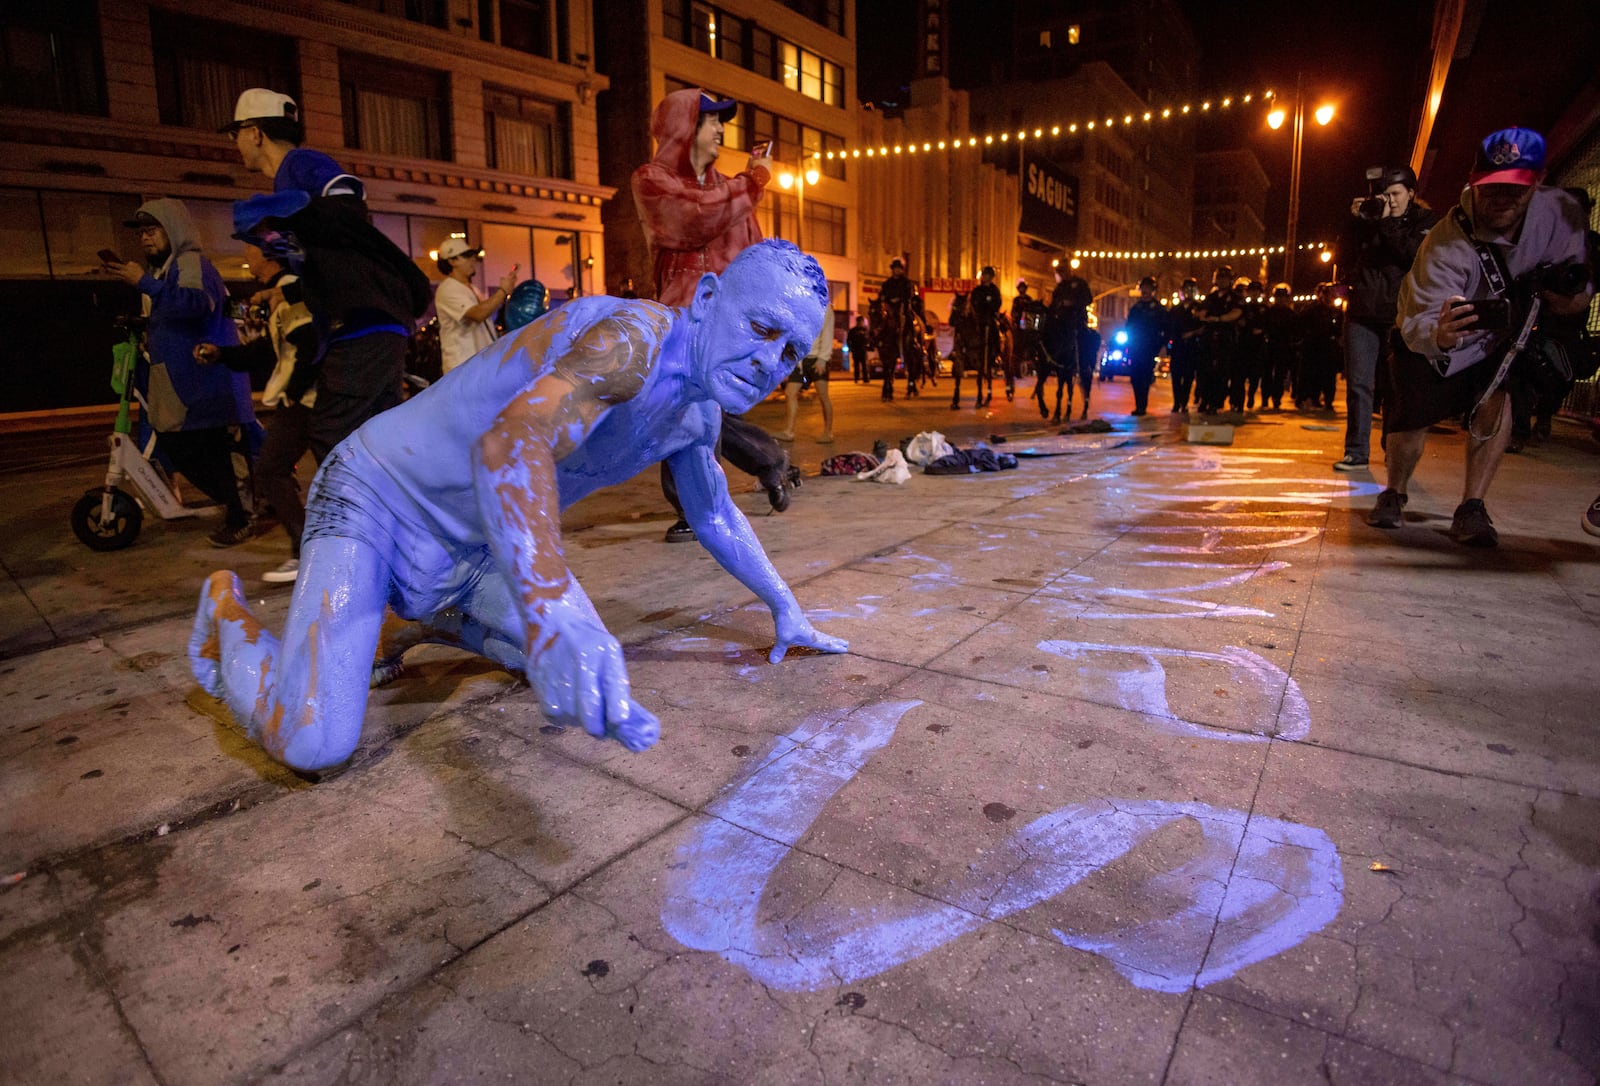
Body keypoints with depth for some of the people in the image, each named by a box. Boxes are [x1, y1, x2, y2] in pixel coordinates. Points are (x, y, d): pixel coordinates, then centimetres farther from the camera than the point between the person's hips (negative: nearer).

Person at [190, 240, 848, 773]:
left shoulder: (700, 411, 1)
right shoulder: (636, 336, -28)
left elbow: (716, 517, 17)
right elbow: (512, 439, -45)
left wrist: (785, 609, 20)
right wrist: (553, 613, -60)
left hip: (468, 554, 8)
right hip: (379, 499, -8)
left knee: (578, 659, 11)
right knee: (312, 744, -19)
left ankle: (412, 626, 28)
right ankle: (227, 612, 13)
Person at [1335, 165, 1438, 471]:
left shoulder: (1426, 222, 6)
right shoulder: (1369, 219, 14)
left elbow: (1417, 256, -11)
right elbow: (1345, 256, 9)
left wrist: (1388, 223, -12)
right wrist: (1355, 221, -2)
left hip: (1400, 315, -2)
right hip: (1362, 312, 2)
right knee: (1358, 384, -2)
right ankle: (1356, 453, 1)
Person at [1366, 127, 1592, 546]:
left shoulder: (1562, 212, -19)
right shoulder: (1445, 245, -32)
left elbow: (1575, 301, -8)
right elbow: (1417, 326, -40)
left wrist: (1570, 288, -32)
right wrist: (1439, 334, -62)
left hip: (1501, 338, 3)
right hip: (1430, 342, -3)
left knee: (1495, 400, -21)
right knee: (1410, 422, -6)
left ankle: (1472, 509, -12)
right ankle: (1394, 495, 25)